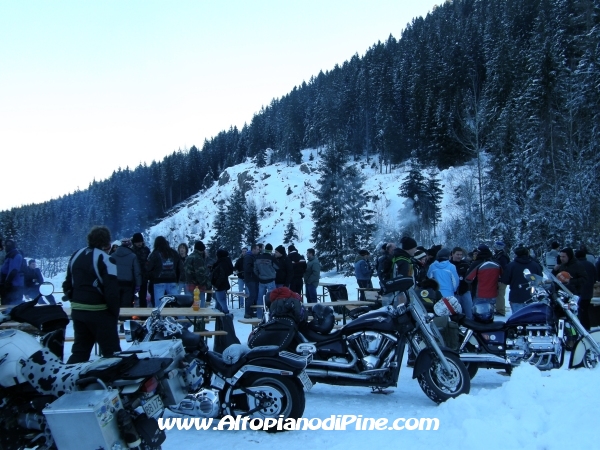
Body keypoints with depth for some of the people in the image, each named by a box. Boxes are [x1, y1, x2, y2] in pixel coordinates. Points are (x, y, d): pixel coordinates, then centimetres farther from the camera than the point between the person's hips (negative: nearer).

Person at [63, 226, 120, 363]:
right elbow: (112, 291, -20)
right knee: (111, 352, 2)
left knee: (80, 350, 18)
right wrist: (115, 313, -8)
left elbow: (67, 285, 16)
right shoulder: (105, 259, -15)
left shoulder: (76, 256, 9)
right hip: (99, 312, -7)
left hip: (77, 311, 7)